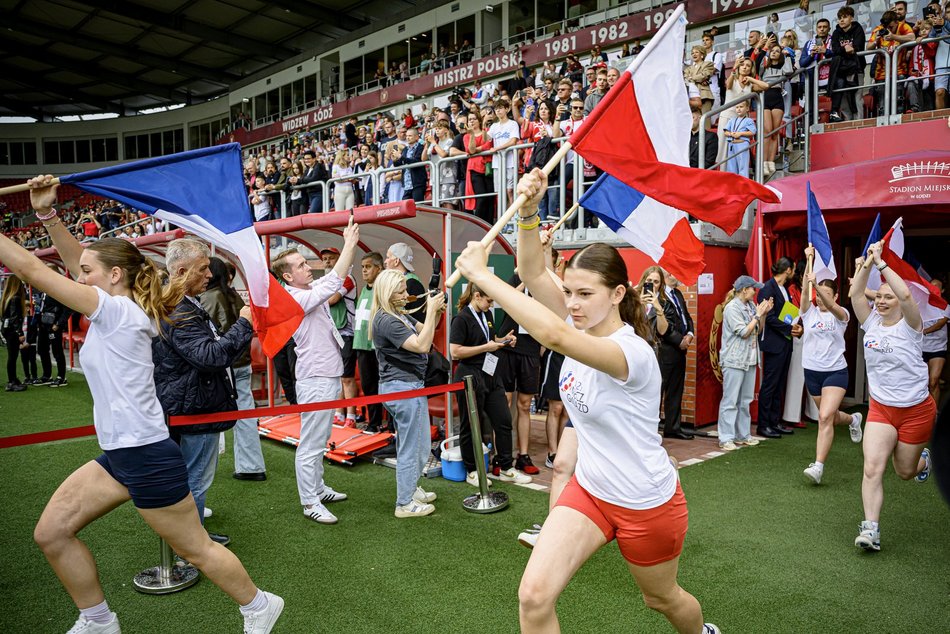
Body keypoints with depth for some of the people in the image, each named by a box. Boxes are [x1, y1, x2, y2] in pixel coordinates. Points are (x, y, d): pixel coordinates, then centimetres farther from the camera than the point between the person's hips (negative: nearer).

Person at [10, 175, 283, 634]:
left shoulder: (119, 311, -16)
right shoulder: (119, 311, 8)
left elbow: (31, 269, -16)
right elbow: (77, 261, 12)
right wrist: (47, 215, 2)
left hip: (147, 457, -9)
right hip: (118, 456, 9)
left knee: (196, 550, 4)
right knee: (51, 533, 12)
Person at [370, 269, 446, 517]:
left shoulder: (399, 315, 10)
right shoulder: (386, 321, -20)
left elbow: (424, 330, 18)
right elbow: (422, 345, -26)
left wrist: (436, 312, 0)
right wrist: (431, 310, -24)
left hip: (401, 386, 10)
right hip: (405, 387, -10)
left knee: (408, 445, 23)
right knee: (413, 448, 0)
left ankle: (409, 489, 38)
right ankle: (405, 504, 11)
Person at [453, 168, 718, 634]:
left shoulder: (633, 351, -30)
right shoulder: (584, 329, -7)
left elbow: (553, 335, -48)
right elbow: (533, 274, -16)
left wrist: (481, 275, -44)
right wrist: (529, 210, -31)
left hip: (647, 504, -5)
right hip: (588, 490, 6)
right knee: (534, 596, -10)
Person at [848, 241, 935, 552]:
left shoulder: (909, 325, -12)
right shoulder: (872, 322, 0)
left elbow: (906, 295, -31)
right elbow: (855, 294, -12)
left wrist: (882, 262, -28)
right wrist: (867, 265, -19)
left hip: (916, 410, -3)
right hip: (880, 408, 3)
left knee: (905, 472, 14)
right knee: (872, 468, -13)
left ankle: (922, 458, 50)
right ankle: (871, 528, -8)